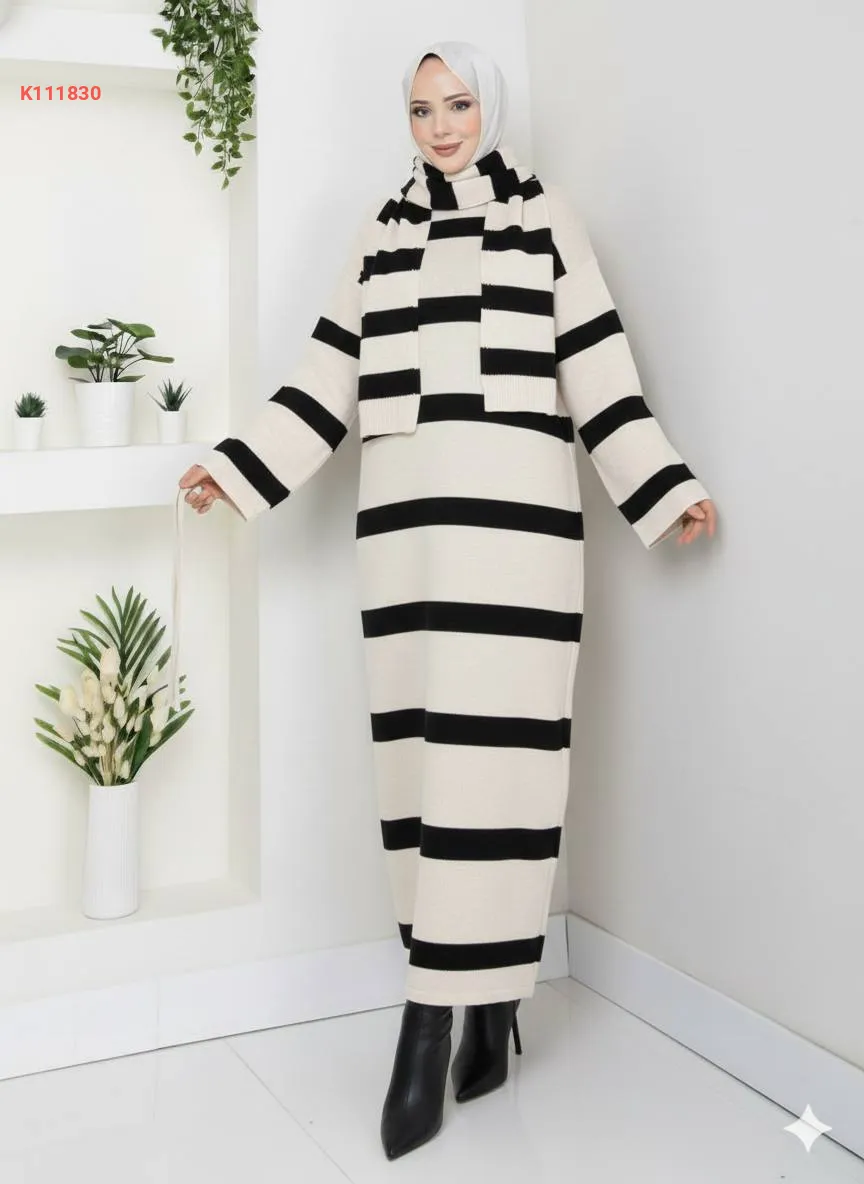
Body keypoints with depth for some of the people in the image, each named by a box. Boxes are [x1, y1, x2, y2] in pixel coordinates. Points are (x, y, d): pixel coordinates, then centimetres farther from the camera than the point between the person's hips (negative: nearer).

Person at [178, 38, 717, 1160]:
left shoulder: (547, 219, 10)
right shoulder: (381, 234, 18)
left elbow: (598, 367, 6)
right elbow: (331, 375, 16)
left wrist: (665, 490, 0)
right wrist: (239, 467, 9)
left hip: (515, 508, -3)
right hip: (403, 510, 4)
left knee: (492, 745, -8)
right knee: (423, 745, 0)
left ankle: (434, 1024, -5)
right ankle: (484, 998, 10)